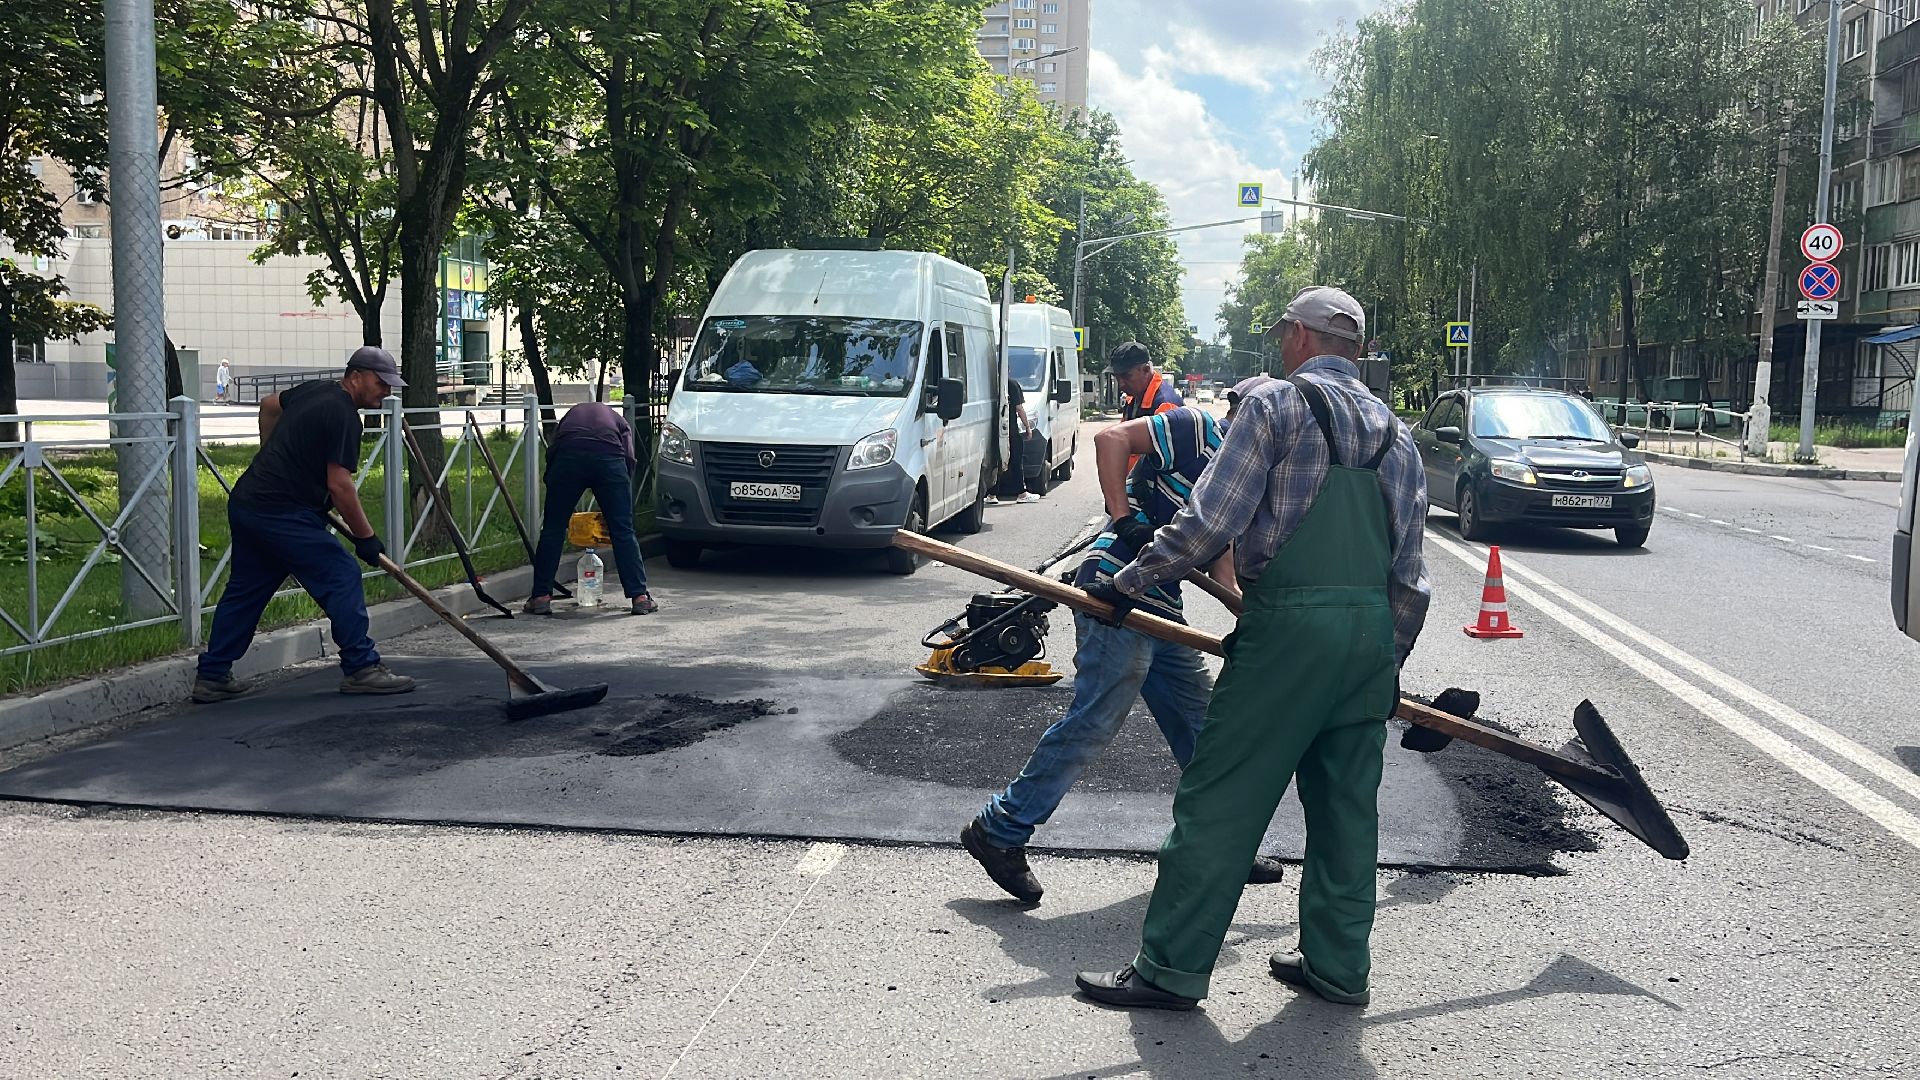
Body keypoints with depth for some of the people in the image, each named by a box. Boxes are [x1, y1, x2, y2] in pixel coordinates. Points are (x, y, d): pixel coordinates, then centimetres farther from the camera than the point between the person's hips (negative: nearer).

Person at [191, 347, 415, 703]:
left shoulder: (316, 390, 15)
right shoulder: (344, 415, -14)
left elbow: (269, 405, 34)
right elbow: (340, 485, -18)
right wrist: (365, 537, -12)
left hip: (244, 503, 10)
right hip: (283, 514, -10)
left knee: (244, 591, 15)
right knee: (342, 577, -5)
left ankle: (211, 677, 20)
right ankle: (360, 668, -2)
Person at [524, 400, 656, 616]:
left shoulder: (570, 415, 38)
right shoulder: (620, 421, 34)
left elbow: (551, 453, 24)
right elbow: (629, 458, 18)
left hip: (568, 457, 1)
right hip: (609, 458, 0)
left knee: (552, 530, 11)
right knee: (623, 531, 6)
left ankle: (541, 597, 11)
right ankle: (639, 597, 4)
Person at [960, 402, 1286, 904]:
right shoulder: (1198, 430, -6)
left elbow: (1223, 572, 16)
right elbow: (1112, 437, -14)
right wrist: (1123, 516, -20)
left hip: (1161, 608, 10)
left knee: (1203, 725, 15)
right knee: (1094, 722, -9)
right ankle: (1000, 832, 0)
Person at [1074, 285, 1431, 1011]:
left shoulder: (1277, 403, -3)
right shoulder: (1396, 434, 17)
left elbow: (1210, 521, -11)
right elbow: (1409, 574, 16)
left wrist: (1129, 582, -1)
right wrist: (1388, 663, 25)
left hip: (1289, 624, -7)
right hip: (1374, 629, 7)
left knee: (1219, 800, -2)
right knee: (1346, 803, 15)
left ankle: (1172, 967, 3)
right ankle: (1337, 964, 23)